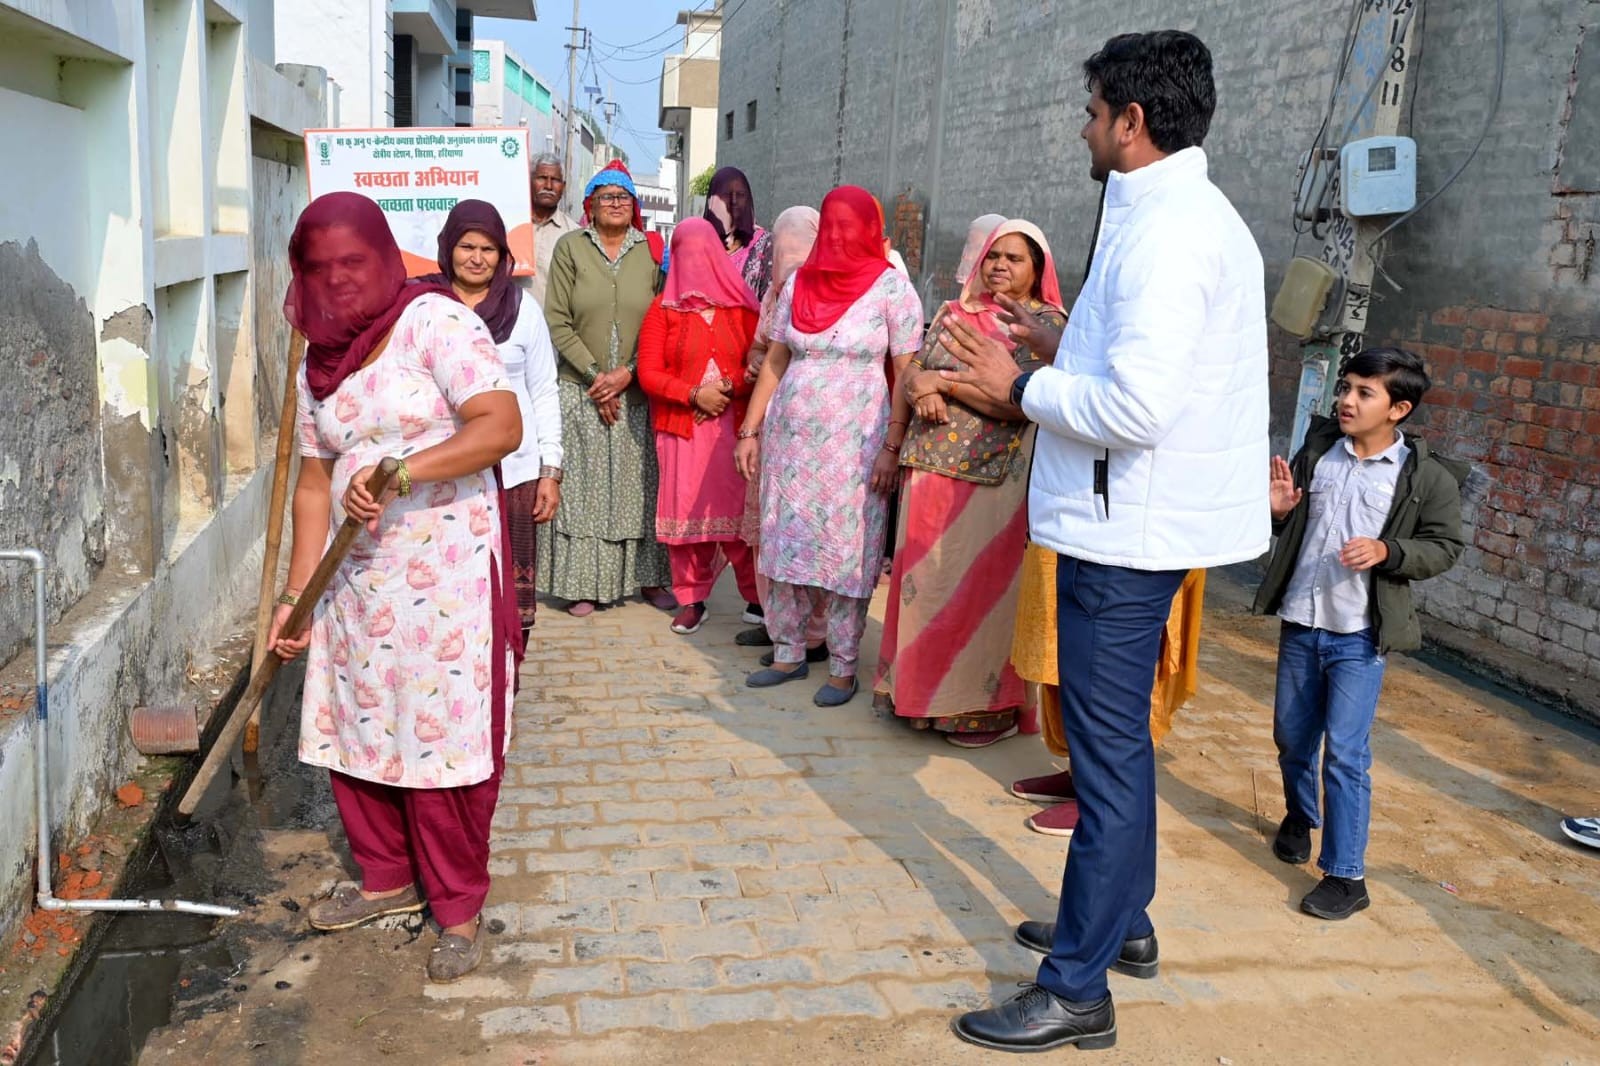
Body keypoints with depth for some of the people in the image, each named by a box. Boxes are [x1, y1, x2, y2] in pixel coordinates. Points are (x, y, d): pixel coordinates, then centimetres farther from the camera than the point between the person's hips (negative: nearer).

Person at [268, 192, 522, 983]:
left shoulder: (434, 322, -9)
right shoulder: (319, 363, 12)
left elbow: (502, 425, -21)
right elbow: (314, 482, 11)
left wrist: (400, 471, -29)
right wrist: (296, 594, 8)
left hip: (448, 571, -6)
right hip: (357, 579, 7)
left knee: (444, 738, -2)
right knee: (354, 729, 12)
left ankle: (458, 907, 16)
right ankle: (386, 879, 33)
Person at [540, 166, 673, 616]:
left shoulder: (652, 252, 4)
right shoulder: (570, 247, 1)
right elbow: (558, 322, -3)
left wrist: (628, 372, -10)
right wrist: (593, 373, -10)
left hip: (637, 391, 1)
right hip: (581, 391, -1)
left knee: (641, 485, 5)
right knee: (583, 486, 2)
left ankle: (649, 577, 15)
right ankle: (584, 584, 9)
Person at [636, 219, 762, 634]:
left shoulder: (741, 308, 8)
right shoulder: (663, 309, 6)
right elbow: (648, 373, 0)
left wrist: (729, 387, -12)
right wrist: (694, 394, -12)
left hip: (733, 425, 0)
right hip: (682, 429, 0)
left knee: (737, 507, -3)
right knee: (686, 510, 0)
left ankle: (757, 596, 7)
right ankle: (691, 601, 11)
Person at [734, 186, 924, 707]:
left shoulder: (891, 287, -3)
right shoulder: (798, 283, 9)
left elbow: (907, 375, -6)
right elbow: (774, 363, 12)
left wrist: (891, 446, -14)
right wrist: (750, 430, 7)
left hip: (854, 442, -4)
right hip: (790, 434, 4)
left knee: (847, 552, 0)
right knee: (785, 543, 8)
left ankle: (844, 666, 12)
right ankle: (788, 653, 21)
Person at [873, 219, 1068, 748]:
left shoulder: (1047, 324, -5)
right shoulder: (954, 313, 13)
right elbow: (911, 372, 12)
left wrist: (947, 381, -13)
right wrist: (924, 387, -11)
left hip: (996, 479, -5)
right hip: (933, 468, 5)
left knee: (983, 585, 1)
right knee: (928, 579, 10)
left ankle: (988, 704, 14)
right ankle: (924, 690, 23)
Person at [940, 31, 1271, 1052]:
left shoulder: (1166, 233, -20)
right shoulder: (1195, 214, 14)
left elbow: (1136, 408, -28)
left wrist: (1021, 384, -15)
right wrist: (1061, 349, 12)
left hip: (1128, 530, -11)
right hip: (1139, 519, 11)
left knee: (1109, 750, -3)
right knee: (1119, 735, 21)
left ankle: (1077, 991, 9)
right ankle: (1123, 919, 38)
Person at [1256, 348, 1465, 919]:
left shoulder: (1428, 476, -9)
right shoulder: (1318, 449, 2)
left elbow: (1445, 546, -3)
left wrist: (1388, 550, -20)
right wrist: (1279, 511, -9)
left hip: (1359, 636, -4)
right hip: (1300, 621, 5)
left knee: (1345, 753, -6)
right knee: (1292, 737, 18)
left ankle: (1346, 876, 4)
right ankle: (1300, 818, 45)